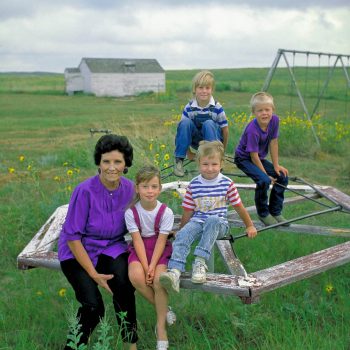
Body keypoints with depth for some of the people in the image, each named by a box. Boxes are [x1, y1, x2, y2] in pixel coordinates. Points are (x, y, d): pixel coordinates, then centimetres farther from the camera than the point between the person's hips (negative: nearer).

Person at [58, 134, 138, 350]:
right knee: (93, 305, -24)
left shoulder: (129, 188, -6)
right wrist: (93, 273, -17)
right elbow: (72, 236, -15)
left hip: (112, 247, 3)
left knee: (124, 286, -28)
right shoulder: (85, 191, -21)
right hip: (79, 251, -3)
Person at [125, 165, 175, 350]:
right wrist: (145, 267, -21)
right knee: (136, 276, -29)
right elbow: (137, 240, -13)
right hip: (140, 249, 1)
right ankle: (164, 309, -4)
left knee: (159, 279, -28)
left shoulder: (166, 212, -12)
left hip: (160, 248, -1)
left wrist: (152, 267, -22)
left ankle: (161, 327, -9)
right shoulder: (131, 212, -11)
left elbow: (161, 240, -13)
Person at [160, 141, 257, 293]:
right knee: (182, 235, -31)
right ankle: (175, 272, -48)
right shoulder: (193, 185, 5)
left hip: (219, 224, -1)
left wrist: (249, 226, 19)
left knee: (213, 220, -38)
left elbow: (239, 207, 12)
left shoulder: (227, 183, 2)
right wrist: (181, 230, 17)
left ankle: (200, 263, -42)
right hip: (197, 222, 2)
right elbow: (188, 212, 13)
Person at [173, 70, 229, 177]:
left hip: (213, 140, -1)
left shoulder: (217, 108, -14)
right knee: (185, 123, -27)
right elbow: (183, 128, -3)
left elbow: (225, 130, -6)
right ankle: (179, 160, -19)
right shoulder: (189, 108, -10)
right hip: (196, 140, 2)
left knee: (208, 123, -33)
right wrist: (188, 151, 0)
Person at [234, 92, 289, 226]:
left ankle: (275, 212, 14)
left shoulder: (274, 120, -13)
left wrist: (276, 166, -4)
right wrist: (266, 174, -20)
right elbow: (253, 156, -25)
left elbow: (273, 143, -4)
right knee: (264, 180, -27)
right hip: (244, 158, -8)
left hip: (259, 158, 8)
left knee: (283, 177, -1)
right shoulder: (252, 130, -31)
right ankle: (263, 214, -4)